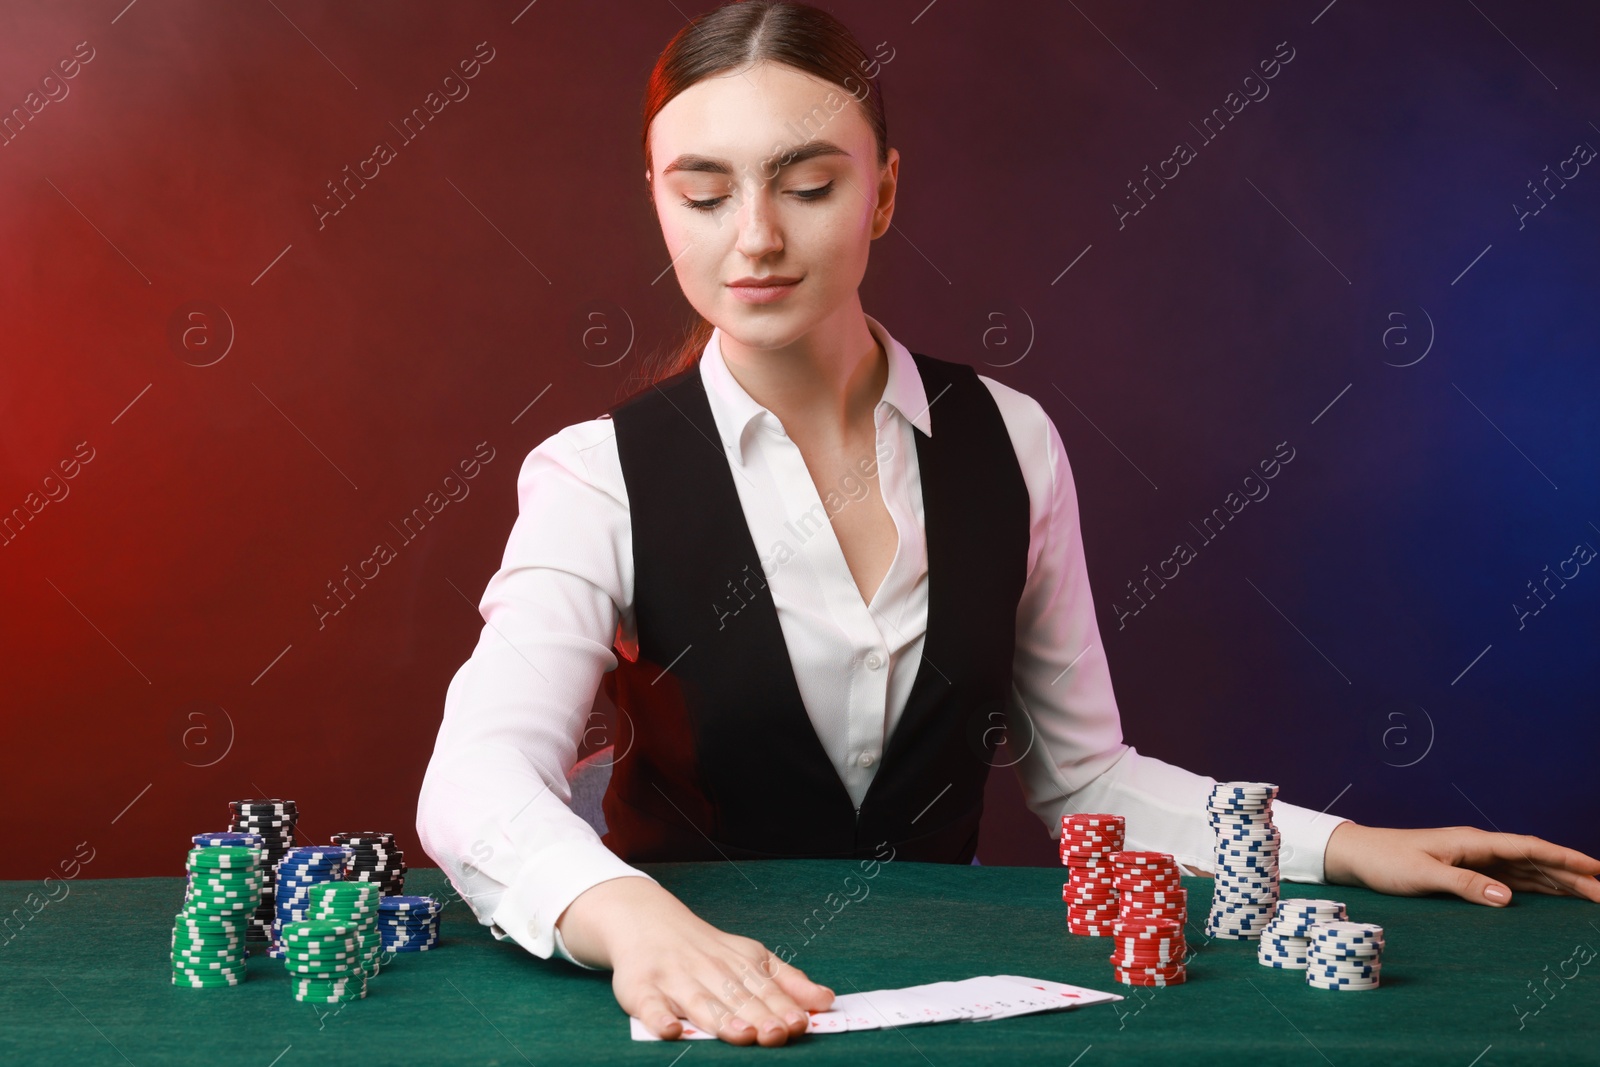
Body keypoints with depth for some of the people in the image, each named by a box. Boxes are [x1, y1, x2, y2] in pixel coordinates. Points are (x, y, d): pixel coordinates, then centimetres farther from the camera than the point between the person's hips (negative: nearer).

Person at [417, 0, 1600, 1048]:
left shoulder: (1008, 442, 1)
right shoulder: (602, 476, -9)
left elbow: (1082, 772, 8)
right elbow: (479, 778, -24)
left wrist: (1345, 848, -3)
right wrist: (631, 917, -45)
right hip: (701, 997, -3)